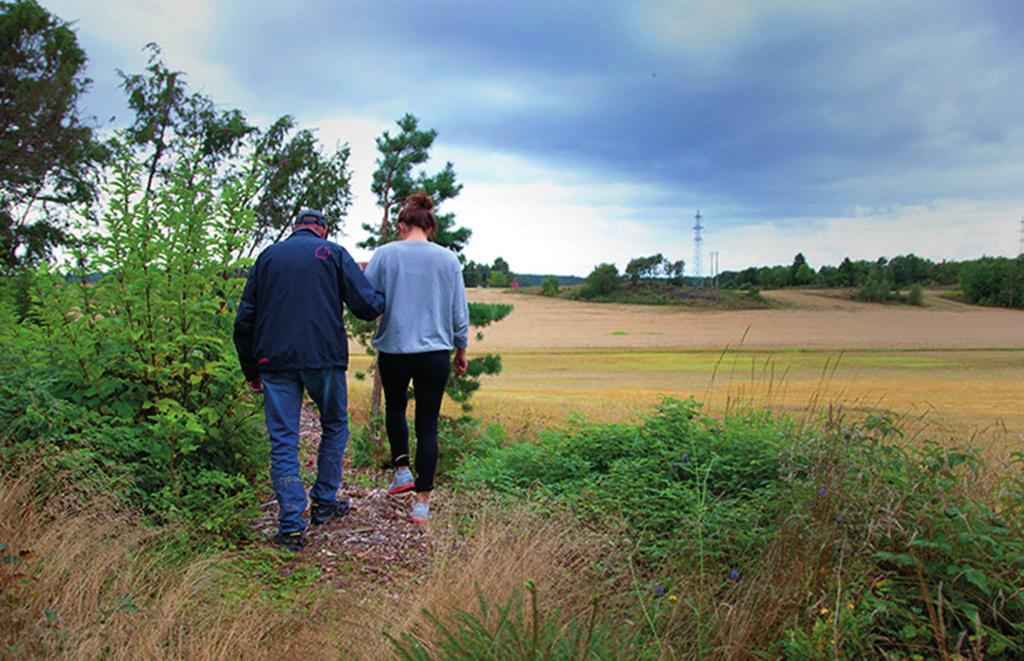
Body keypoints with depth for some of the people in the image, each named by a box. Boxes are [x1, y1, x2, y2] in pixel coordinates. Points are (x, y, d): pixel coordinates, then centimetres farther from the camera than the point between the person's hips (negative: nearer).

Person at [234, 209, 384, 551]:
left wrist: (251, 371, 17)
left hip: (275, 361, 2)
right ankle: (324, 503, 25)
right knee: (334, 426, 20)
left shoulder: (268, 256, 13)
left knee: (283, 441, 4)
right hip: (324, 357, -1)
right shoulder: (333, 254, 5)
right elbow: (367, 305, -5)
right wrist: (386, 298, 19)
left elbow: (244, 320, 11)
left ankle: (291, 526, 1)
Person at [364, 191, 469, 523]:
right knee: (428, 425, 7)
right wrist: (461, 350, 17)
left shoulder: (385, 254, -4)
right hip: (435, 352, 1)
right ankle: (422, 501, 8)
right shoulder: (449, 259, 1)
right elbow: (460, 312, 6)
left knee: (395, 408, 26)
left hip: (393, 350, 0)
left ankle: (402, 468, 14)